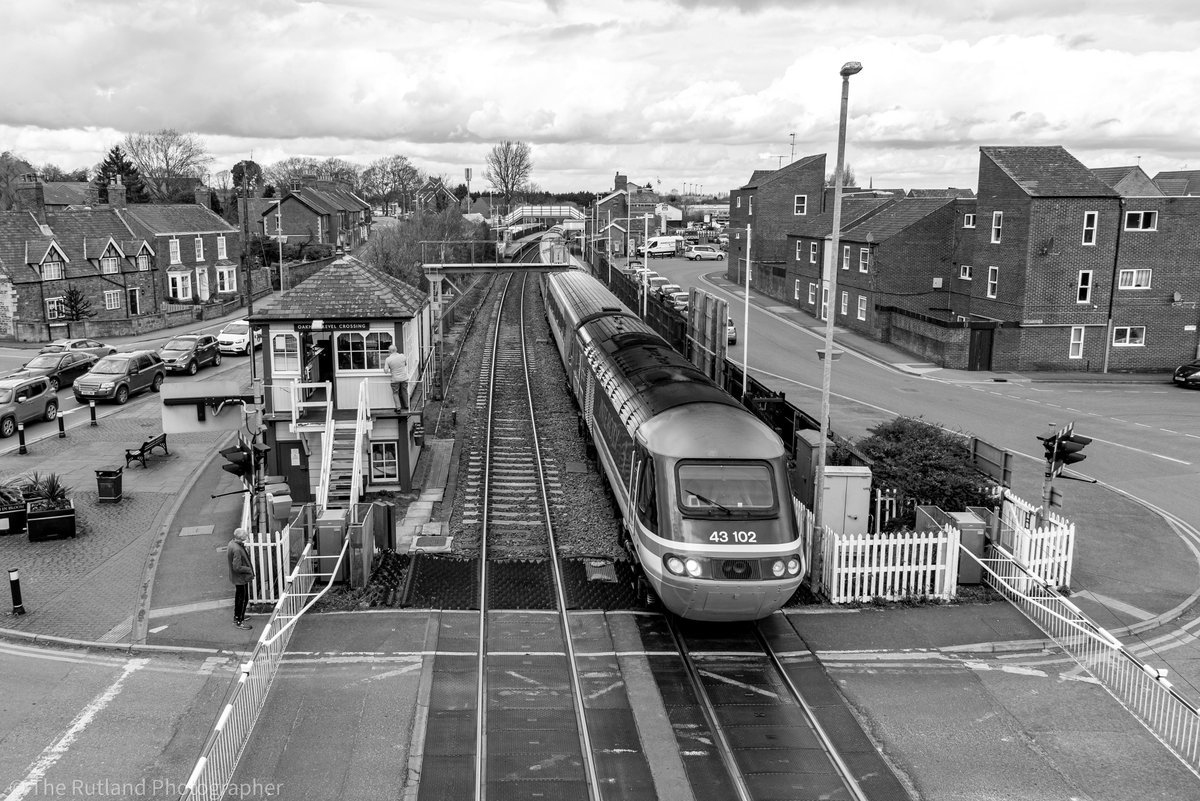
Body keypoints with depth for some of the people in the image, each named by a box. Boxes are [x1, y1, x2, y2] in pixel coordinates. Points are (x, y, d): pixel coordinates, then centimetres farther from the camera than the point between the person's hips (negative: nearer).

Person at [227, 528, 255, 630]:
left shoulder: (232, 543, -3)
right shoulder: (237, 549, -32)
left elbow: (227, 553, 16)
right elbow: (237, 567, -29)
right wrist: (249, 570, -15)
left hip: (236, 577, 10)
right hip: (241, 578, -10)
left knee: (239, 597, 25)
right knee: (243, 599, 4)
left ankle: (237, 617, 40)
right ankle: (239, 621, 15)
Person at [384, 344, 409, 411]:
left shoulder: (388, 359, -14)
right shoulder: (402, 356, -7)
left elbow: (386, 370, -12)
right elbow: (406, 364, 11)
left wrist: (390, 371, 8)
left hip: (395, 379, -3)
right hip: (404, 378, 3)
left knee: (395, 393, 11)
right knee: (404, 392, 18)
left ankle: (398, 408, 4)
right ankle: (406, 406, 31)